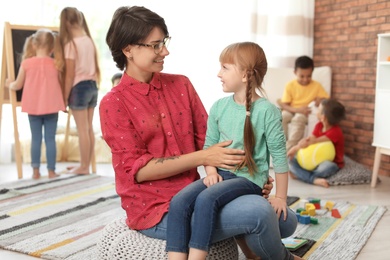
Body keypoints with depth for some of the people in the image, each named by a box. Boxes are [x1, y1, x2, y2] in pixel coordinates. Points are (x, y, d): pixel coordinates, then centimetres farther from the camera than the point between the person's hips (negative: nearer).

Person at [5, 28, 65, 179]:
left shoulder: (27, 63, -5)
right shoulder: (56, 64, -2)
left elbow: (18, 85, 4)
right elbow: (60, 84, 7)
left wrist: (9, 84, 26)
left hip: (33, 107, 0)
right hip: (52, 107, 0)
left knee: (36, 139, 9)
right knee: (50, 139, 4)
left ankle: (36, 171, 11)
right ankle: (51, 171, 7)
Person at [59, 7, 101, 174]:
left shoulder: (71, 44, -13)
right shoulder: (89, 40, 8)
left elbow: (70, 75, -13)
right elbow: (95, 67, 10)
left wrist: (65, 97, -7)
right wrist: (94, 84, 18)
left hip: (79, 87, -7)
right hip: (92, 86, 7)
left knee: (82, 129, 0)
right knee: (89, 128, 11)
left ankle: (84, 167, 8)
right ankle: (86, 165, 20)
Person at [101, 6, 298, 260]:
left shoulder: (181, 84, 6)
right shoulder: (114, 103, -10)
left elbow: (206, 139, 7)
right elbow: (138, 169, -14)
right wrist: (202, 158, -19)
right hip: (156, 210, -6)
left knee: (285, 222, 1)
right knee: (258, 212, -21)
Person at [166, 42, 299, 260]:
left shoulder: (267, 110, -8)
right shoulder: (219, 107, 8)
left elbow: (279, 156, -5)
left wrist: (281, 197, -3)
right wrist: (211, 172, -4)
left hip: (250, 178, -5)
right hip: (221, 173, 5)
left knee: (206, 199, -33)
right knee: (179, 202, -21)